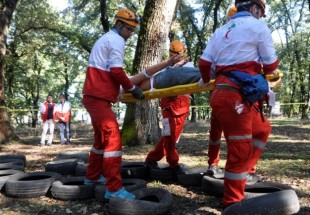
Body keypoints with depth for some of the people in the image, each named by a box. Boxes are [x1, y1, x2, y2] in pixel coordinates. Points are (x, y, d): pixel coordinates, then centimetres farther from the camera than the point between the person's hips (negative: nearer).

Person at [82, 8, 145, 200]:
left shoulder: (106, 39, 24)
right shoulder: (116, 40, -7)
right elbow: (116, 71, -17)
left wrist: (126, 88, 29)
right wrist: (132, 88, -5)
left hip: (94, 95, 11)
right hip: (99, 97, -11)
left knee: (102, 137, 20)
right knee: (113, 138, -15)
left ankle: (93, 177, 31)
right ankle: (114, 188, -17)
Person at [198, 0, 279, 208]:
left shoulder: (222, 30, 21)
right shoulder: (258, 25, 2)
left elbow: (204, 62, 14)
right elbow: (271, 64, 5)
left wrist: (206, 80, 33)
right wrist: (263, 71, 27)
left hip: (225, 93, 9)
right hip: (236, 95, -9)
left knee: (263, 129, 24)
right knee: (240, 150, -2)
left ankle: (241, 173, 24)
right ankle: (233, 202, 9)